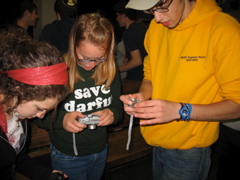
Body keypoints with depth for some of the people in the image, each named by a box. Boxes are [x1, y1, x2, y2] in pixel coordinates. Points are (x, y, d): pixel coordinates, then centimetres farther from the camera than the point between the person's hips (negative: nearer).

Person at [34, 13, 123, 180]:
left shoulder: (111, 71, -9)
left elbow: (118, 108, 0)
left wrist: (112, 114, -23)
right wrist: (61, 119, -33)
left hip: (101, 151, 4)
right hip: (68, 156, -4)